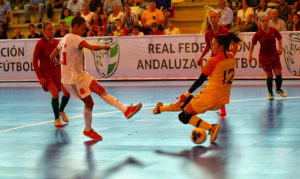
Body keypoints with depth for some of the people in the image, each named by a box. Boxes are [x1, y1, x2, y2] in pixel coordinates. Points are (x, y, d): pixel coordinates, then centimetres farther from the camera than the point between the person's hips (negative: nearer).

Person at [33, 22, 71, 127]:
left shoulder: (56, 42, 3)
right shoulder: (40, 44, -12)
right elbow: (35, 61, -11)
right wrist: (40, 77, -16)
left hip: (56, 70, 5)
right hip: (45, 72, -5)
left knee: (67, 92, -4)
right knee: (55, 93, -20)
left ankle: (61, 111, 26)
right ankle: (57, 119, -4)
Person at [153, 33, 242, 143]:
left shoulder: (213, 61, -15)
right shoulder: (231, 57, 2)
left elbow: (200, 80, -11)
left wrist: (186, 95, -4)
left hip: (209, 96, -8)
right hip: (223, 101, 8)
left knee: (184, 117, 2)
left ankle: (211, 128, -13)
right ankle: (160, 108, 35)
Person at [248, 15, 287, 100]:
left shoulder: (274, 30, -7)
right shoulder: (258, 34, -12)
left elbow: (279, 38, 10)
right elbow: (252, 44, -1)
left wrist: (280, 48, -4)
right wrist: (250, 55, -1)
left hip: (274, 55, 3)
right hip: (264, 57, -3)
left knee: (278, 74, 0)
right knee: (269, 76, -4)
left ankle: (278, 89, 28)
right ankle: (270, 93, 18)